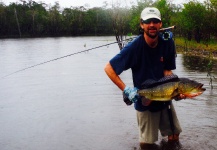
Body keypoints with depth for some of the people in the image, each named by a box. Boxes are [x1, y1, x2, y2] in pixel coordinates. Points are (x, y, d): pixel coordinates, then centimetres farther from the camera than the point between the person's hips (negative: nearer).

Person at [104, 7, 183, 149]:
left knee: (174, 137, 14)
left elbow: (167, 70, -2)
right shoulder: (135, 47, -21)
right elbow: (109, 68, -17)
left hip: (165, 99, 4)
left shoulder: (168, 43, -9)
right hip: (144, 101, -3)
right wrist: (126, 89, -24)